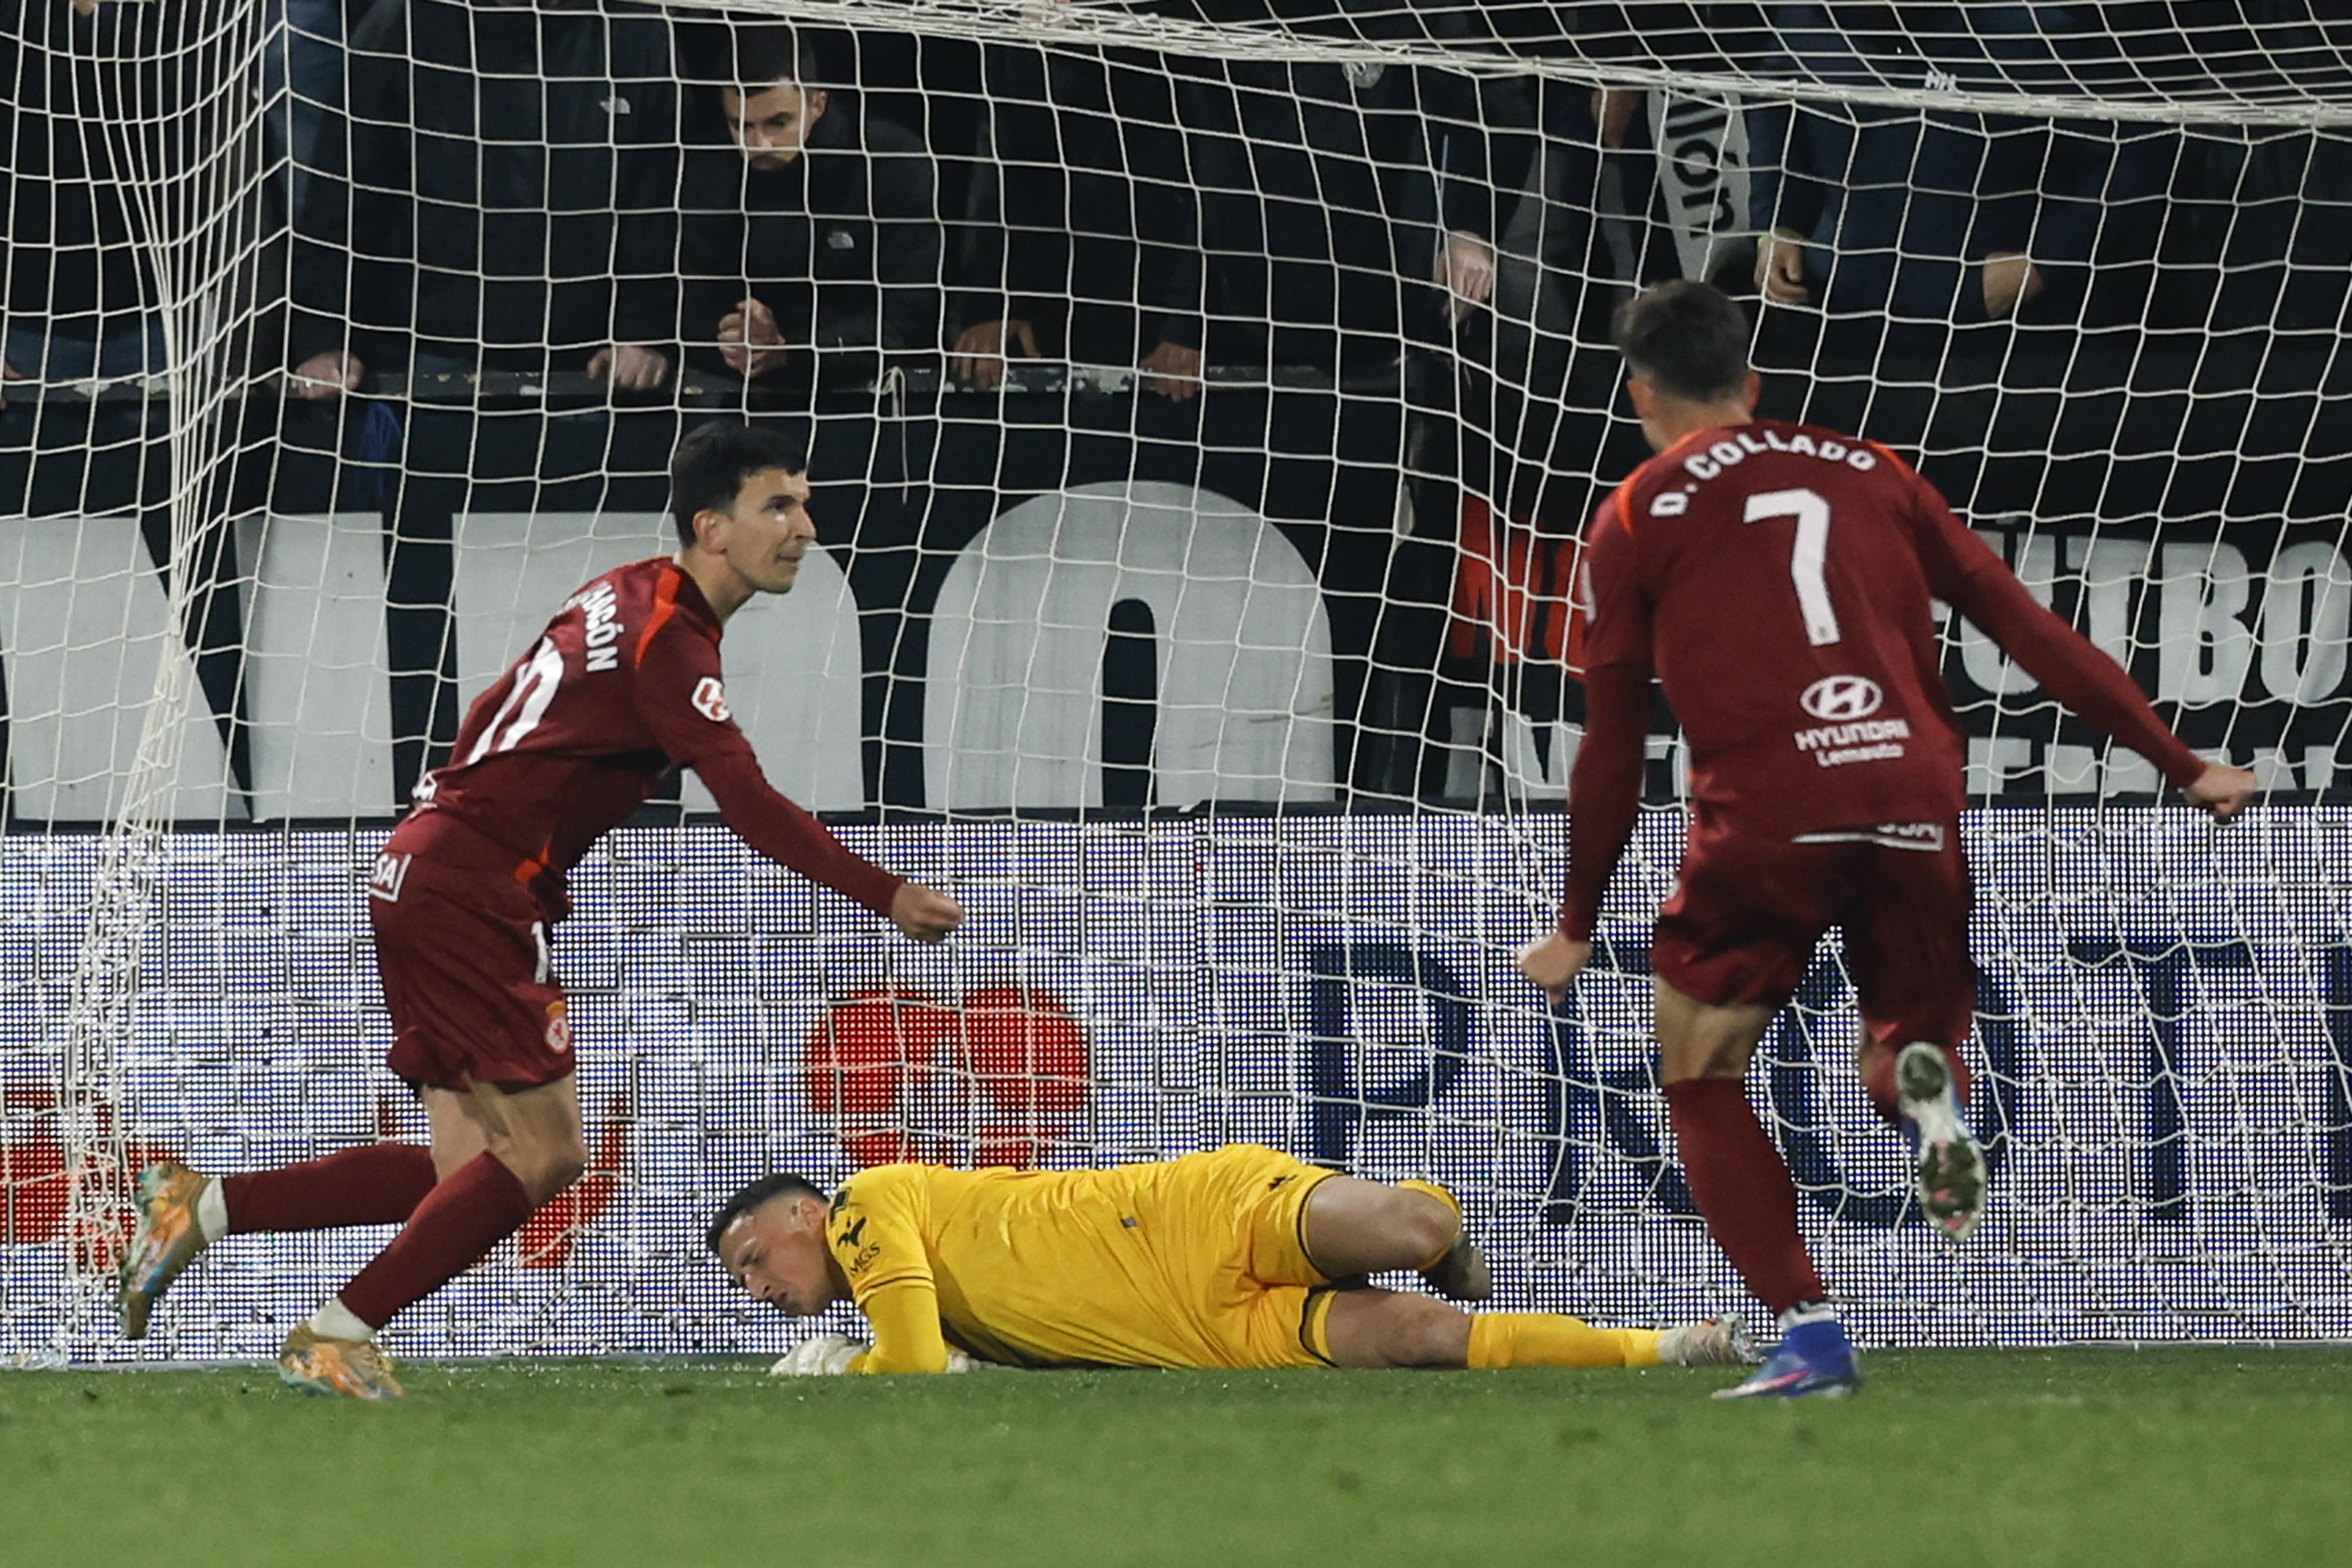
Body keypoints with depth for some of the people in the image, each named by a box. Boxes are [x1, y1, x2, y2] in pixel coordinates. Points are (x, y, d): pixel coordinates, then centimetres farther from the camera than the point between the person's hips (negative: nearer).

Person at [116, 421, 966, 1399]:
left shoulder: (631, 597, 16)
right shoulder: (667, 633, -15)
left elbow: (492, 718, 25)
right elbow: (749, 804, -23)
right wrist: (885, 895, -20)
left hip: (431, 875, 10)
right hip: (466, 890, -10)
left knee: (471, 1173, 6)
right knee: (543, 1153, -9)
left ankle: (199, 1207, 6)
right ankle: (335, 1340, -5)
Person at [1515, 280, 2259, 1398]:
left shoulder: (1636, 518, 11)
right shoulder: (1870, 475, 19)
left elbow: (1612, 750, 11)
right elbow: (2028, 630, 15)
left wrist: (1577, 927, 21)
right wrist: (2182, 767, 19)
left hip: (1764, 814, -3)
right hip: (1915, 795, 3)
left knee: (1702, 1083, 13)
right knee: (1908, 1035, 22)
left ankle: (1809, 1334, -4)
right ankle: (1927, 1089, -17)